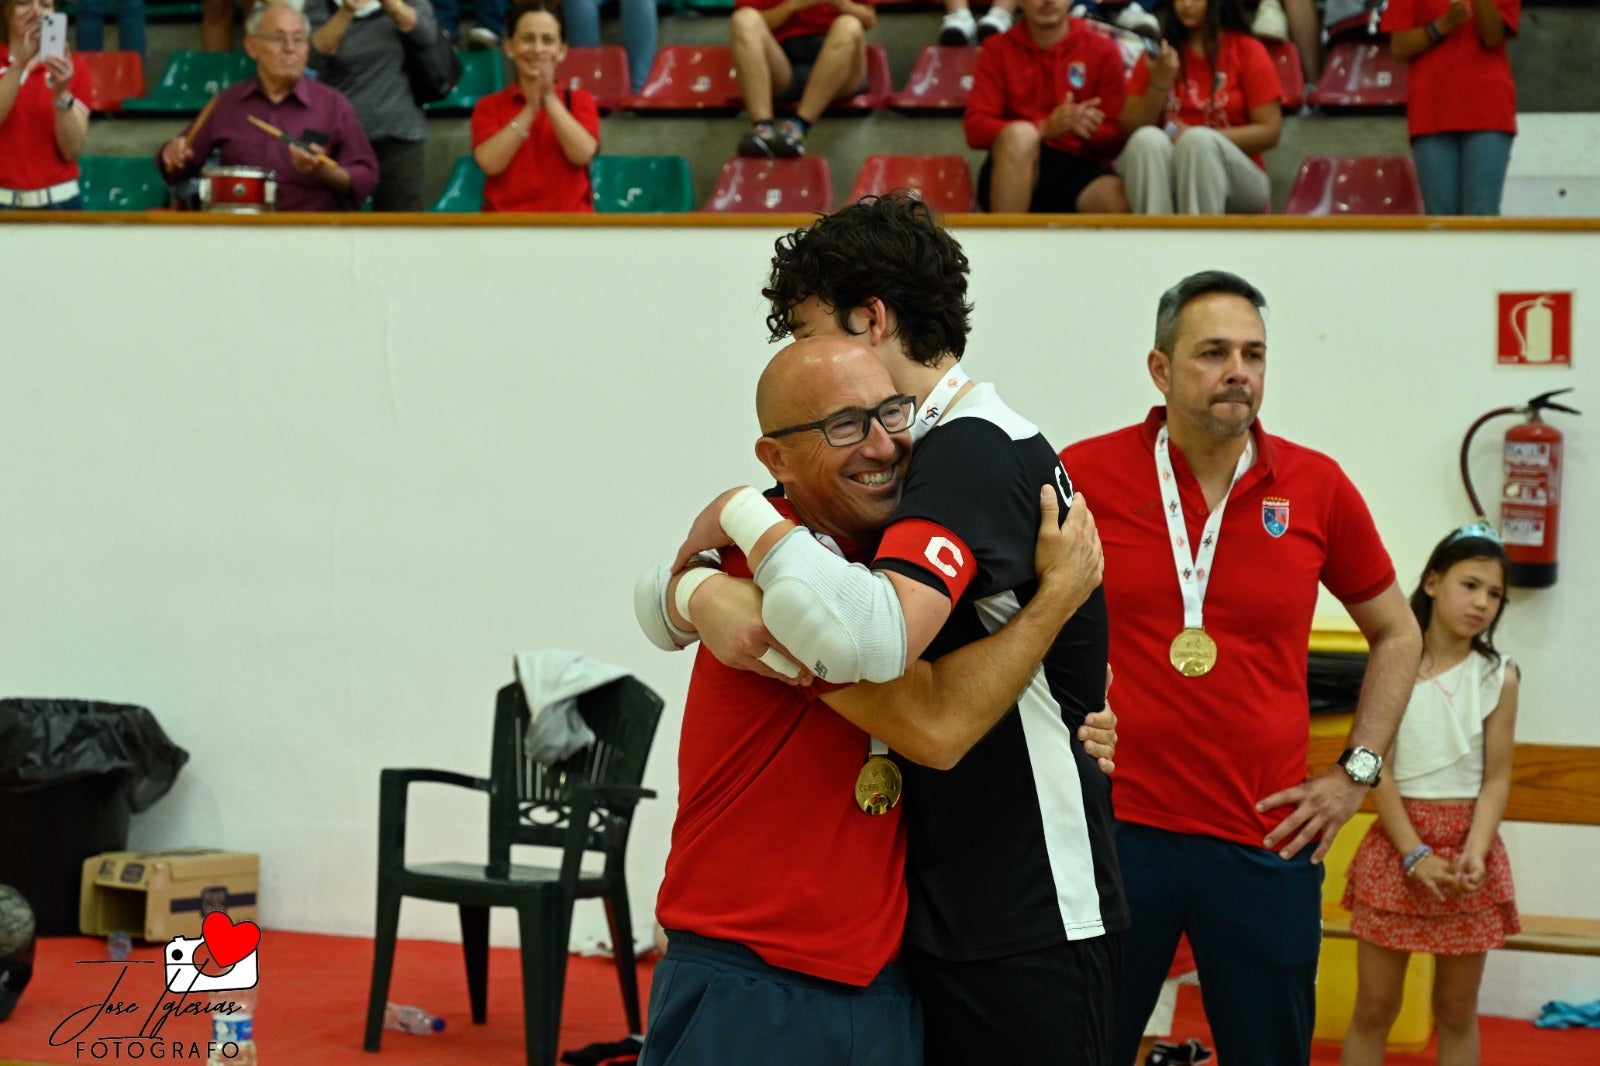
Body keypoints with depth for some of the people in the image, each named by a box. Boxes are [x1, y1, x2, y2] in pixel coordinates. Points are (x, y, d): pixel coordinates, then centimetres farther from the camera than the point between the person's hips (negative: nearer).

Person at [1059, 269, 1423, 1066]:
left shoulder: (1318, 488, 1)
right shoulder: (1086, 474, -3)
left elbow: (1396, 635, 15)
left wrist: (1356, 772, 8)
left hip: (1269, 843, 1)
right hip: (1116, 828, -1)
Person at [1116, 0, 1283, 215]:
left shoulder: (1247, 50, 4)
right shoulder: (1159, 54, 11)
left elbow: (1270, 131, -3)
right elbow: (1129, 130, 7)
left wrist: (1205, 140, -14)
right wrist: (1160, 83, -8)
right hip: (1167, 181, 2)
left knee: (1198, 140, -33)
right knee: (1148, 139, -30)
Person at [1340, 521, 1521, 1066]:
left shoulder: (1498, 677, 1)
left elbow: (1497, 778, -1)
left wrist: (1474, 855, -17)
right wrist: (1415, 854, -15)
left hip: (1467, 846, 1)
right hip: (1396, 841, -1)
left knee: (1457, 1012, 8)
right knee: (1374, 1007, 3)